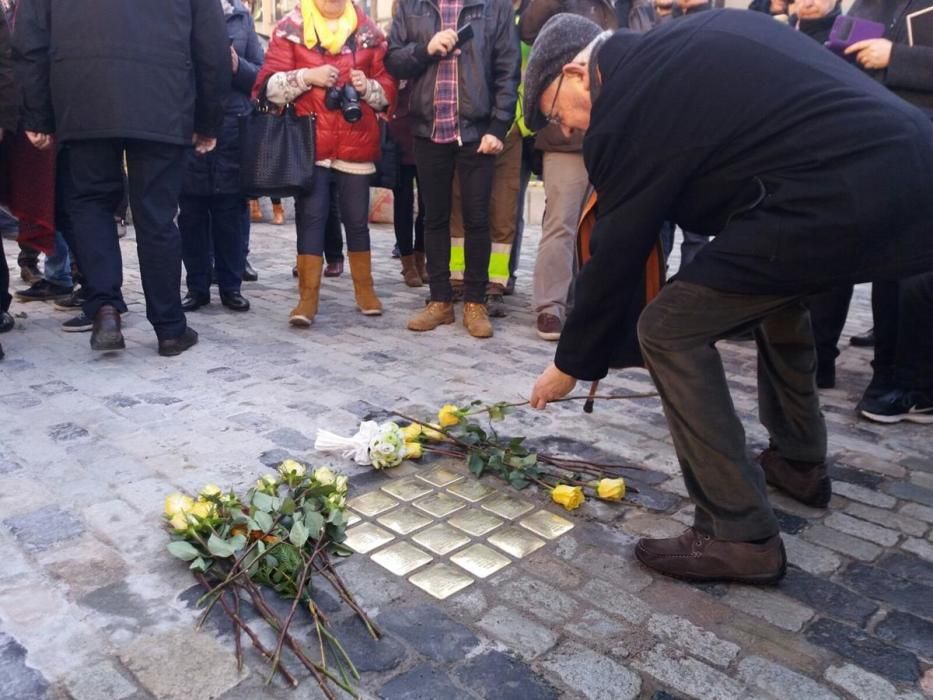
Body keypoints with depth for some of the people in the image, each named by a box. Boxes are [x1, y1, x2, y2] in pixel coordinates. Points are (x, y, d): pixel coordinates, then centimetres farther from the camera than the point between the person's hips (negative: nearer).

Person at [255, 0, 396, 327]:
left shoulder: (368, 31, 10)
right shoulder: (291, 28, 4)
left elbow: (388, 91, 11)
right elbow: (269, 85, -3)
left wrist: (368, 87, -9)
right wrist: (306, 76, -16)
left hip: (355, 145, 2)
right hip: (309, 144, -1)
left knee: (357, 219, 9)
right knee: (310, 218, -1)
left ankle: (364, 289, 21)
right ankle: (308, 297, 3)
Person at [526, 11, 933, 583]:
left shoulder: (624, 107, -4)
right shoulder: (695, 37, 21)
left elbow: (615, 254, 0)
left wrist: (571, 363, 13)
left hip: (839, 196, -10)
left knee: (669, 331, -4)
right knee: (775, 287, 32)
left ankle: (740, 535, 2)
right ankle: (799, 462, 43)